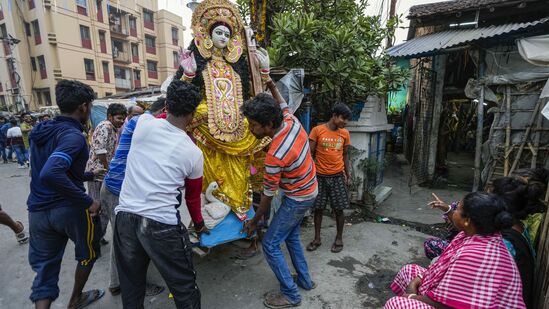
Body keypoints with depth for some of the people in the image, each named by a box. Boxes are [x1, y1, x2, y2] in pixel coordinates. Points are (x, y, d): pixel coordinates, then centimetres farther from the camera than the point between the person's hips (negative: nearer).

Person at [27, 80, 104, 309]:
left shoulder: (41, 131, 9)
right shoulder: (73, 135, -20)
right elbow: (50, 174, -35)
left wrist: (89, 175, 29)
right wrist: (87, 202, -27)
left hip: (38, 211, 7)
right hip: (69, 209, -7)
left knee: (44, 270, 15)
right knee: (88, 254, 22)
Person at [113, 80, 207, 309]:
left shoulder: (144, 124, -2)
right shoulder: (193, 153, -4)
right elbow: (193, 196, 9)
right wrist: (199, 224, 24)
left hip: (125, 216, 5)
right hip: (162, 225, -4)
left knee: (131, 283, 24)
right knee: (184, 285, 13)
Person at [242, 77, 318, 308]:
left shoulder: (275, 156, -33)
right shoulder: (292, 121, -14)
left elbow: (268, 195, -20)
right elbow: (283, 105, 13)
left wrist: (254, 221, -5)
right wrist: (272, 87, 16)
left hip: (297, 198, -9)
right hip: (309, 190, 9)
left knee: (270, 245, 3)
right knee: (291, 236, 23)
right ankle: (305, 280, 38)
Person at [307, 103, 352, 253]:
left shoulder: (345, 133, 3)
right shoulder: (317, 130, -7)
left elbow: (345, 154, 12)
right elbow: (310, 153, -5)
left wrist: (348, 174, 10)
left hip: (338, 176, 2)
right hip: (320, 176, -2)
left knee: (339, 209, 8)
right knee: (318, 209, 9)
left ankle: (339, 238, 28)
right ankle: (317, 238, 26)